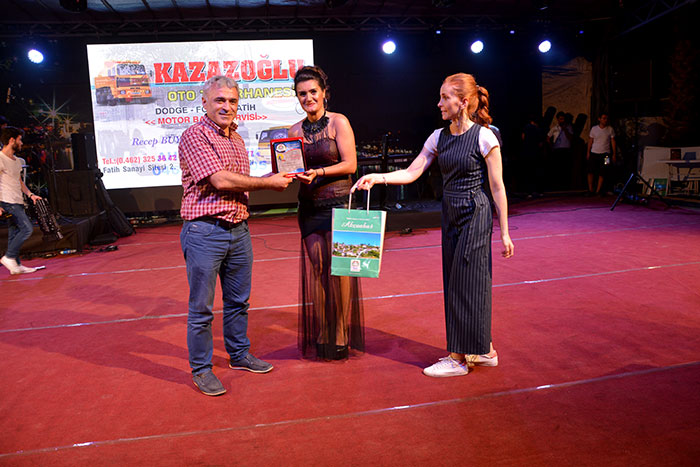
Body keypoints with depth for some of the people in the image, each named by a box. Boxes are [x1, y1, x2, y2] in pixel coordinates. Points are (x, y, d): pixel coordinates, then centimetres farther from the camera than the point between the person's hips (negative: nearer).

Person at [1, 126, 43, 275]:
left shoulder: (17, 160, 18)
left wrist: (30, 194, 12)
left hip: (18, 202, 9)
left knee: (15, 233, 10)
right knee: (27, 228, -15)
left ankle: (16, 265, 14)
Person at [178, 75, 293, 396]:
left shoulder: (236, 139, 15)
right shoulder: (194, 136, -11)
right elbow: (220, 180, -20)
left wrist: (274, 178, 6)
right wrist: (268, 183, -12)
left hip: (238, 229, 8)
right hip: (205, 232, -8)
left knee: (238, 300, 18)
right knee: (201, 307, 4)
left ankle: (239, 355, 34)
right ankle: (201, 368, 18)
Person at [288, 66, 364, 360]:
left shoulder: (338, 122, -2)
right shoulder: (295, 131, 11)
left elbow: (350, 164, -8)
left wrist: (318, 172, -19)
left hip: (339, 203, -4)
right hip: (309, 208, 4)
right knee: (316, 269, 4)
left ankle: (341, 336, 8)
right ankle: (321, 336, 15)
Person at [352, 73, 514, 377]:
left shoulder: (484, 137, -11)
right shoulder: (439, 137, 7)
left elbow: (497, 188, -9)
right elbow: (411, 173, 6)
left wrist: (504, 232, -7)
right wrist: (377, 178, -8)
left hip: (475, 214, -7)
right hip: (450, 214, 7)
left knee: (466, 283, -3)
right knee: (455, 282, 10)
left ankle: (458, 357, 9)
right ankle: (484, 350, 24)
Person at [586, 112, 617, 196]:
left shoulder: (610, 129, 3)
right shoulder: (594, 129, 4)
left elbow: (613, 142, 5)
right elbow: (590, 141, 9)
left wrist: (614, 154, 1)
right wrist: (588, 152, 2)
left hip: (605, 153, -1)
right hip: (594, 153, 1)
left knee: (601, 173, -1)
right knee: (590, 172, -5)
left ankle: (598, 191, 6)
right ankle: (590, 190, 6)